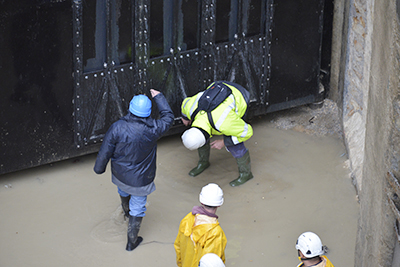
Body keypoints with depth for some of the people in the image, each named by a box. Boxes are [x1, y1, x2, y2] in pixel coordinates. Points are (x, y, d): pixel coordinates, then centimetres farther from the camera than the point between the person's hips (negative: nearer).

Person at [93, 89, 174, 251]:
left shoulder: (117, 128, -27)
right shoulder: (152, 129, -28)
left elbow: (105, 151, -16)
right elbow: (168, 117, -6)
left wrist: (99, 168, 3)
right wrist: (159, 98, 6)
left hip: (120, 173, 3)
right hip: (140, 179, -2)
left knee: (123, 190, 36)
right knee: (138, 208, 17)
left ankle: (126, 211, 67)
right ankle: (132, 241, 31)